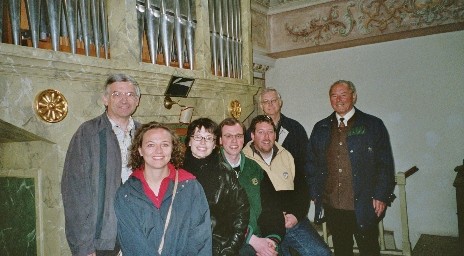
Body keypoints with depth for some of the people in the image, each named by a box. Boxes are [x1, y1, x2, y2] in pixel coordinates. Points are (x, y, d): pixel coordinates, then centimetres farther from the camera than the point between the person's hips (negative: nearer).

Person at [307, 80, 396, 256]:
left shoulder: (373, 125, 0)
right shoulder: (320, 129, 9)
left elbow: (385, 163, -2)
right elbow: (312, 163, 12)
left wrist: (381, 196, -8)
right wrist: (315, 194, 7)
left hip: (363, 206, -3)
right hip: (332, 206, 3)